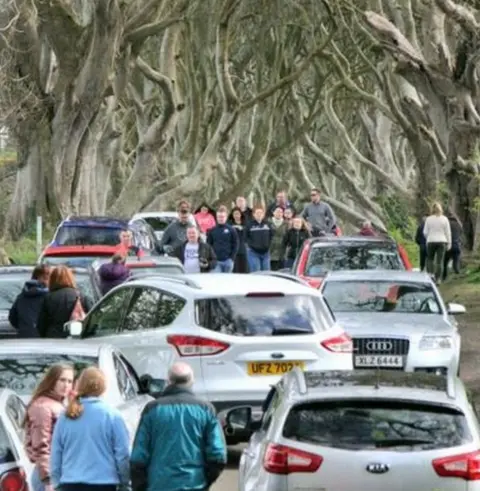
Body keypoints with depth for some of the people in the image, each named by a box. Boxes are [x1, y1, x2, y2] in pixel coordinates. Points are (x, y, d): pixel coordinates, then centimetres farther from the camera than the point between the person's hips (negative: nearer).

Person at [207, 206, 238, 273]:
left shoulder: (231, 230, 1)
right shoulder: (212, 231, 3)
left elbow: (235, 245, 3)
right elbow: (208, 245, 8)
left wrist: (232, 259, -5)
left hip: (228, 260, 0)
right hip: (216, 261, 0)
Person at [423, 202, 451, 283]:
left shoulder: (429, 219, -3)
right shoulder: (444, 219, -1)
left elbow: (425, 232, 0)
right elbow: (448, 232, 1)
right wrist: (449, 243, 8)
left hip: (431, 241, 0)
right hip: (442, 241, 0)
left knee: (430, 258, 16)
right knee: (440, 261, 2)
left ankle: (430, 273, -2)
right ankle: (438, 278, -1)